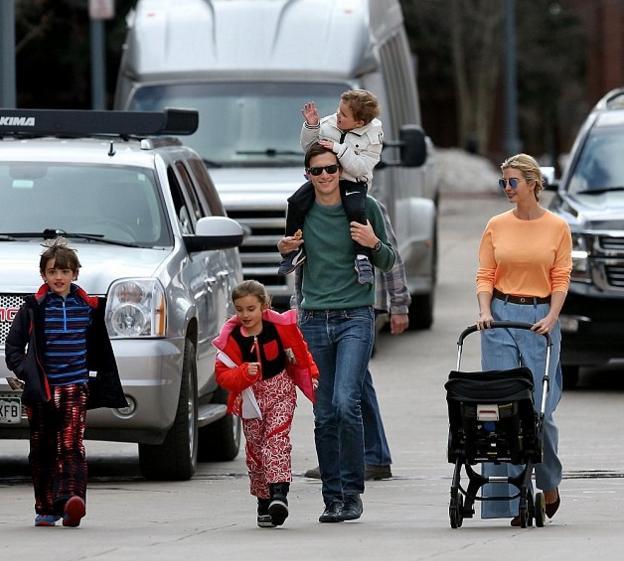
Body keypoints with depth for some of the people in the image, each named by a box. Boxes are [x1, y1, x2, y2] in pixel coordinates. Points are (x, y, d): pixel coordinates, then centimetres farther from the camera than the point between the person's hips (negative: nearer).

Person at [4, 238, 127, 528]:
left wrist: (105, 384, 15)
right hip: (42, 390, 0)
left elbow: (99, 349, 19)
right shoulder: (33, 309, 1)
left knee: (72, 446, -14)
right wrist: (25, 371, -9)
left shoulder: (87, 308, 7)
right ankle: (45, 508, 12)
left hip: (76, 387, 0)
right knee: (42, 450, 5)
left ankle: (72, 499, -25)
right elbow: (13, 346, 6)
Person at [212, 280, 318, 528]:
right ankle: (264, 502, 14)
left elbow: (300, 351, 8)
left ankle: (279, 493, -30)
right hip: (250, 397, 2)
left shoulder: (280, 327, -8)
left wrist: (313, 375, 0)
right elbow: (222, 375, -10)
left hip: (280, 392, -2)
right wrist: (245, 373, -27)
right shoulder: (231, 338, -8)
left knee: (277, 439, -18)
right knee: (255, 448, 5)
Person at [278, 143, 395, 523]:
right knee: (324, 416, 2)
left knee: (346, 402, -18)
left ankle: (352, 492, -9)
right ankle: (333, 498, 8)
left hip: (355, 319, -3)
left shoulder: (365, 207, 0)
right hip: (314, 320, 3)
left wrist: (374, 244, -14)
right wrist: (284, 251, 0)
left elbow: (388, 263, 6)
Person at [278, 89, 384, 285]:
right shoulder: (329, 124, -1)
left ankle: (362, 257, -22)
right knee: (296, 202, -17)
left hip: (353, 182, -4)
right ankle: (294, 250, -3)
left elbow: (361, 168, -21)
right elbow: (309, 147, 7)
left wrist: (339, 149, -29)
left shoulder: (372, 136, -12)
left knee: (356, 210, -34)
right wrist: (311, 126, -10)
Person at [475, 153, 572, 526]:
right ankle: (507, 500, -4)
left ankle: (549, 484, 18)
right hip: (501, 315, 2)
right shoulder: (497, 227, 8)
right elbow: (485, 275, 6)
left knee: (540, 408, -6)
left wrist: (552, 317, -13)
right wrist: (485, 310, -10)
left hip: (540, 318, -2)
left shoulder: (557, 227, 4)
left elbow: (561, 280, 1)